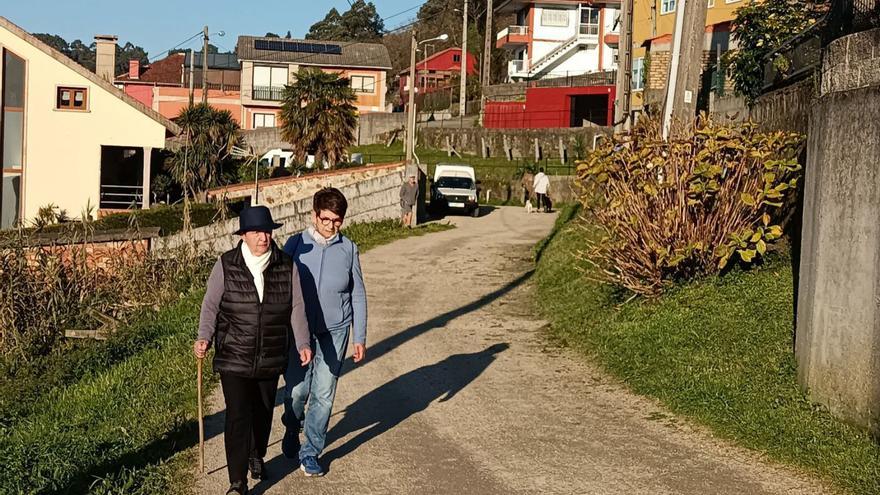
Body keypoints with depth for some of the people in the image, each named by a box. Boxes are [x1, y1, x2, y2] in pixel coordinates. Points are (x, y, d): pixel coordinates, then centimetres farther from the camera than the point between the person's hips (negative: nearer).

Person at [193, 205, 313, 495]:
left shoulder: (287, 267, -1)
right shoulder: (226, 265, -7)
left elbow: (296, 309, 2)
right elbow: (211, 305, -2)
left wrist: (303, 343, -8)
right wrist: (204, 337, -16)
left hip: (271, 359, 3)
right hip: (234, 358, -3)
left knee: (263, 412, 18)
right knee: (238, 416, -8)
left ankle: (256, 456, 46)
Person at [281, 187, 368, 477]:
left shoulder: (348, 249, -2)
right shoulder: (296, 245, -5)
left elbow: (358, 295, 5)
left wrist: (360, 337, 4)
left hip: (335, 332, 1)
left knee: (324, 395, 3)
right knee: (297, 390, 0)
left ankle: (310, 452, 18)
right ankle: (292, 429, 33)